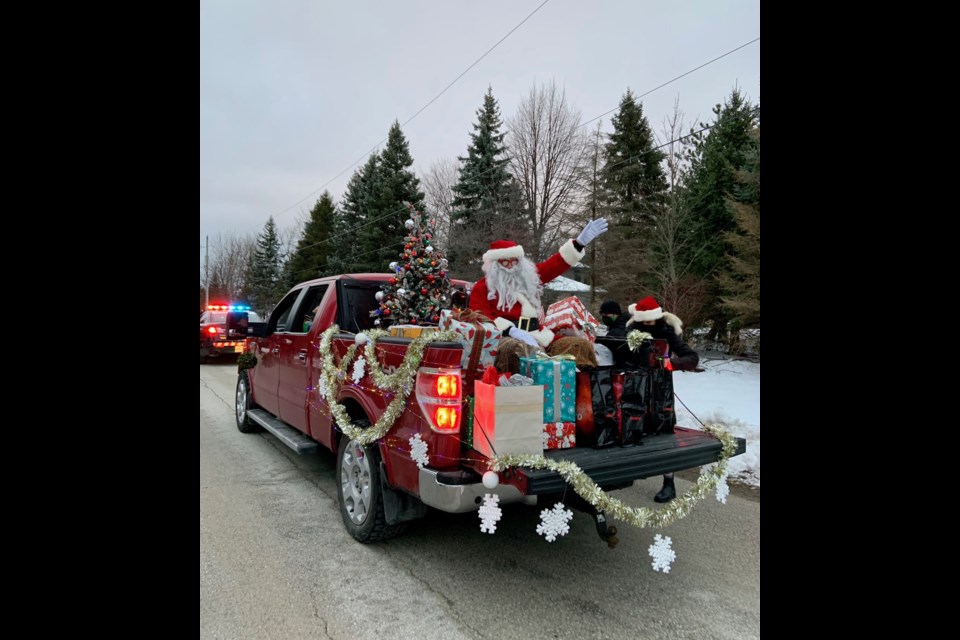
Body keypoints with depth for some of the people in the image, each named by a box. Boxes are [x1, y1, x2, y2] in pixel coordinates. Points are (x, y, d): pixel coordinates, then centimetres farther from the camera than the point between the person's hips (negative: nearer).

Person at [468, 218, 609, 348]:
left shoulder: (529, 275, 18)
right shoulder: (482, 287, 2)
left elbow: (554, 265, 18)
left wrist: (580, 242, 9)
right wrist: (512, 331, -24)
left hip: (536, 336, 6)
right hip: (507, 338, -6)